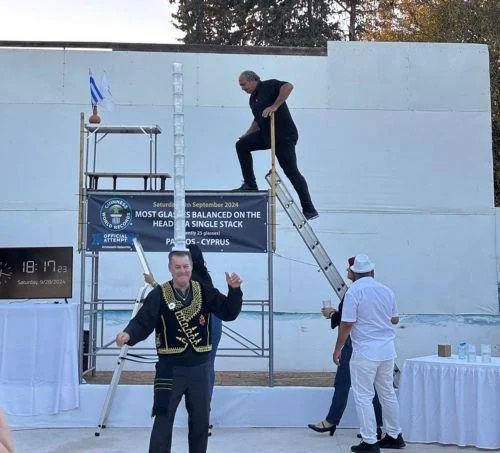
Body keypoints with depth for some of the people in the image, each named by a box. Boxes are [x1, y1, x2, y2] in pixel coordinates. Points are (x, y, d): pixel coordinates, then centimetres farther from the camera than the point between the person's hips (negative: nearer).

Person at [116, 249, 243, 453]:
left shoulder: (204, 292, 2)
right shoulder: (158, 295, -6)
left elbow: (229, 313, -2)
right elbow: (142, 322, -11)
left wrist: (234, 290, -18)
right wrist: (128, 334, -31)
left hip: (200, 367, 3)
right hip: (170, 368, -3)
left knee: (201, 420, 15)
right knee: (163, 420, -4)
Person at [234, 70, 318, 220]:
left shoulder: (269, 86, -9)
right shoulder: (253, 98, 16)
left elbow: (288, 86, -26)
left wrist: (275, 106, -28)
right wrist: (247, 134, 19)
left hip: (284, 136, -9)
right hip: (266, 134, 9)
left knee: (291, 171, -7)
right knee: (241, 145, 5)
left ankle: (309, 210, 0)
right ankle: (250, 185, 9)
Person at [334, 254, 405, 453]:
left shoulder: (354, 291, -12)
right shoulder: (387, 291, 6)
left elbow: (347, 324, -14)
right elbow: (395, 319, 17)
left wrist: (338, 349, -4)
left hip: (365, 352, -6)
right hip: (387, 350, 6)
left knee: (363, 397, 2)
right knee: (388, 393, 17)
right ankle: (394, 436, 27)